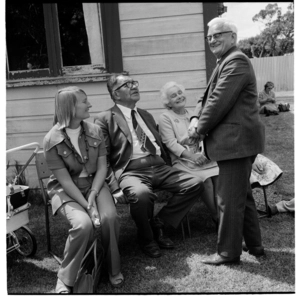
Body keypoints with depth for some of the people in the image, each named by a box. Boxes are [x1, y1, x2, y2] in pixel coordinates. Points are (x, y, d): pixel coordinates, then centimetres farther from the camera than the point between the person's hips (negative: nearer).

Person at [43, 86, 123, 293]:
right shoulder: (52, 140, -13)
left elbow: (102, 167, -1)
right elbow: (64, 180, -16)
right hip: (66, 190, -3)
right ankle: (65, 279, -9)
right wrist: (86, 205, -23)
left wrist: (93, 194, -17)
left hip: (94, 183, 3)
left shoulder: (95, 131, 0)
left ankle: (114, 268, -3)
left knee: (109, 217, -26)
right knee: (83, 223, -31)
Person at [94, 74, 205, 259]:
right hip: (131, 171, -6)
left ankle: (158, 223, 2)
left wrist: (170, 173, 11)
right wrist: (115, 188, -17)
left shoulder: (147, 115, 25)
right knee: (141, 194, -38)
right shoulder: (105, 119, 4)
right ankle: (146, 238, -6)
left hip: (159, 168, 6)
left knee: (196, 184, -13)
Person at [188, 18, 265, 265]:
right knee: (242, 195, 19)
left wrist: (200, 129, -10)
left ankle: (228, 252, 11)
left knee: (230, 198, -2)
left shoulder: (235, 61, -13)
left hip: (237, 140, -11)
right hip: (236, 140, 11)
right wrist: (196, 119, -1)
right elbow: (208, 96, 17)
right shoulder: (226, 62, 20)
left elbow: (220, 101, -20)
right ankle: (254, 245, 31)